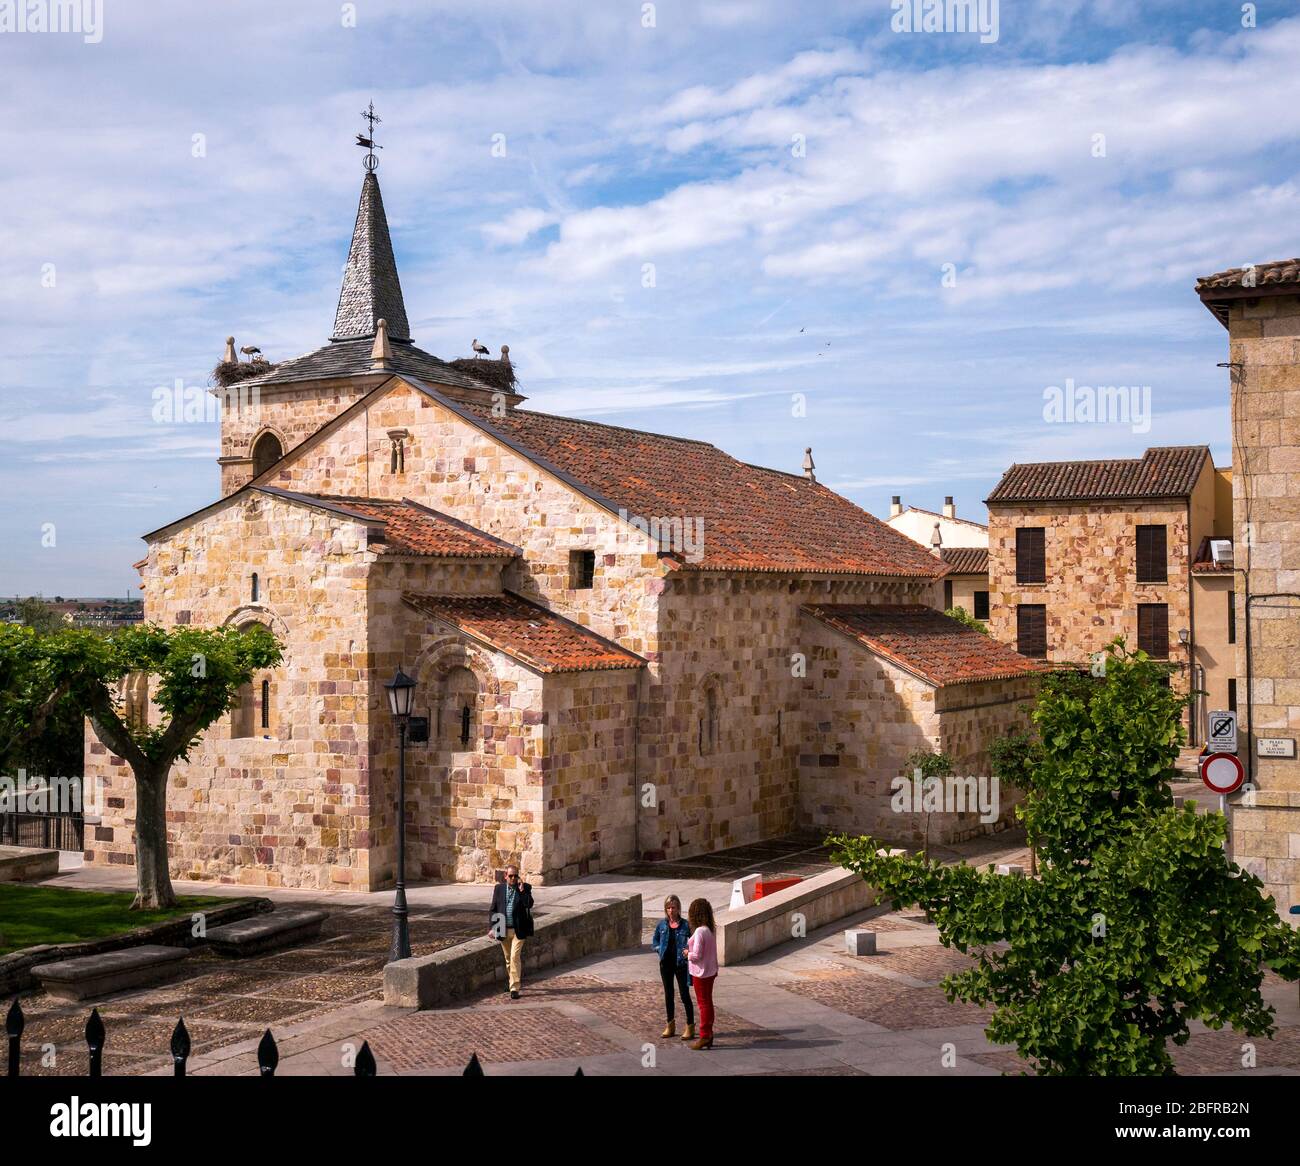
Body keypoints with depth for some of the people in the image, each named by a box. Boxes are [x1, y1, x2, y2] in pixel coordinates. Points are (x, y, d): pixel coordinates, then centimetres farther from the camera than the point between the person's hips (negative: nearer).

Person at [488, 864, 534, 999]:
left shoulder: (525, 888, -2)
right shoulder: (499, 888, 4)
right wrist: (491, 927, 0)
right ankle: (513, 982, 33)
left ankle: (515, 988, -10)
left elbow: (529, 904, -16)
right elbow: (493, 909, 7)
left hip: (518, 930, -3)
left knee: (515, 957, -12)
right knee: (508, 958, 15)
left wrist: (522, 890, -23)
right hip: (504, 930, 3)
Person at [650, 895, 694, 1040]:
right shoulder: (662, 924, 1)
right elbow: (655, 940, 16)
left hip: (680, 963, -4)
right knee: (668, 994, 14)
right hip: (666, 964, 4)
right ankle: (671, 1025, 26)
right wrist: (659, 950, -1)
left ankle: (690, 1027, 9)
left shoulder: (685, 925, -10)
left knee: (684, 995, 0)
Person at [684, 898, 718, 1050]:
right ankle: (708, 1034, 24)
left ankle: (704, 1037, 7)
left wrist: (687, 953, -7)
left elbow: (696, 955, -24)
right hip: (710, 971, 9)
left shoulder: (699, 932, -23)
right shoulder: (709, 930, 5)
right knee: (707, 1003, 16)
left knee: (704, 1004, 0)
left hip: (701, 973, -9)